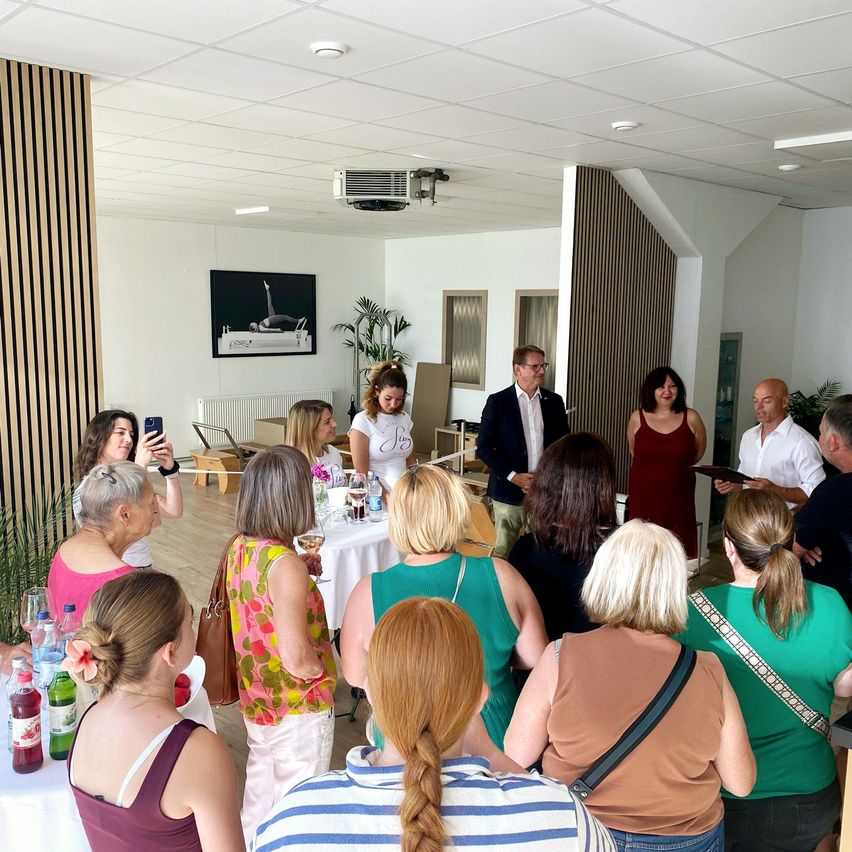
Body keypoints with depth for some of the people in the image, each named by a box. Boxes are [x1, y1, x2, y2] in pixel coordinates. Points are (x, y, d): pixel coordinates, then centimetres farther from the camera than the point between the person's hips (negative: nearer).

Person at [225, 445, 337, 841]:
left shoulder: (238, 548, -6)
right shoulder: (285, 564, -30)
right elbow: (298, 660, -29)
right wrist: (326, 671, -10)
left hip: (254, 699, 8)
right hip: (298, 708, -8)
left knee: (260, 783, 27)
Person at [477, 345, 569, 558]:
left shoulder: (554, 401, 9)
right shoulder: (498, 402, -2)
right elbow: (484, 447, -3)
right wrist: (513, 476, -11)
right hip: (508, 492, -2)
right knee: (503, 552, 4)